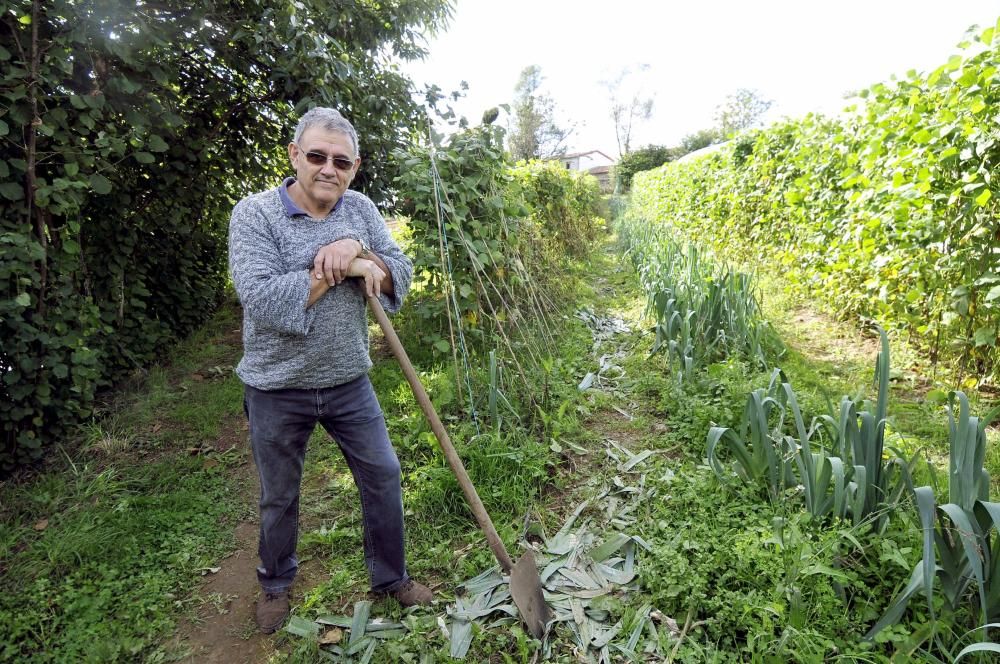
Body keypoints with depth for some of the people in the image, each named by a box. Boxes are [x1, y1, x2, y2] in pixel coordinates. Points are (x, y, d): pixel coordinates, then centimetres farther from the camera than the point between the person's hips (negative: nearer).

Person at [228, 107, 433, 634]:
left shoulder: (361, 210, 0)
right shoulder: (254, 214, -13)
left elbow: (401, 276, -4)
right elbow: (262, 299, -25)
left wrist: (357, 250, -22)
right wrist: (341, 268, -22)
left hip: (349, 382, 3)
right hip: (278, 390, -3)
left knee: (383, 476, 11)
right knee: (279, 496, 16)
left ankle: (390, 577, 34)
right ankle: (275, 585, 44)